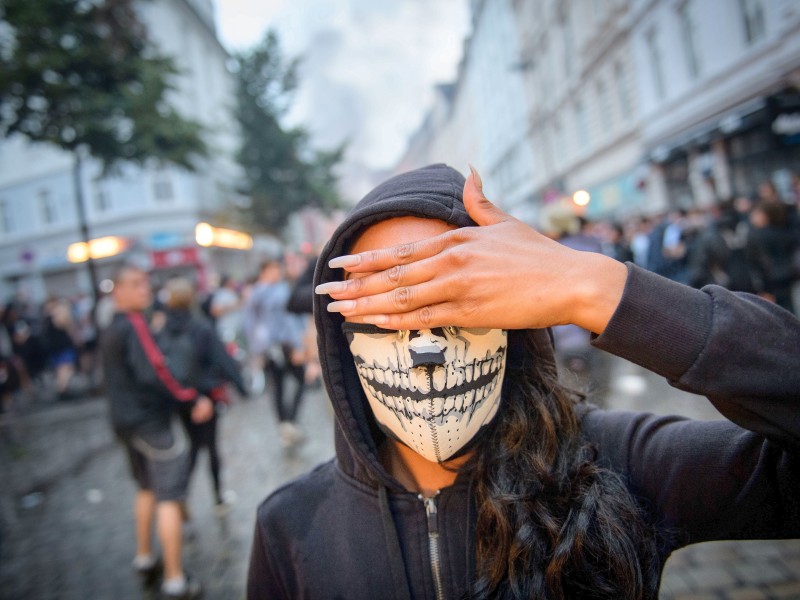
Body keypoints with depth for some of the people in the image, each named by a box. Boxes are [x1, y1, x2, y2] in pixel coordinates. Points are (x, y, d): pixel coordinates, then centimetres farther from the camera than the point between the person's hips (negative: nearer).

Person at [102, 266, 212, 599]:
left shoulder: (110, 331, 11)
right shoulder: (134, 325, -18)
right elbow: (154, 373, -27)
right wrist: (194, 398, -21)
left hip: (125, 421, 10)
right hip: (152, 420, -9)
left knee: (147, 488, 24)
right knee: (169, 497, -2)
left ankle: (144, 560, 37)